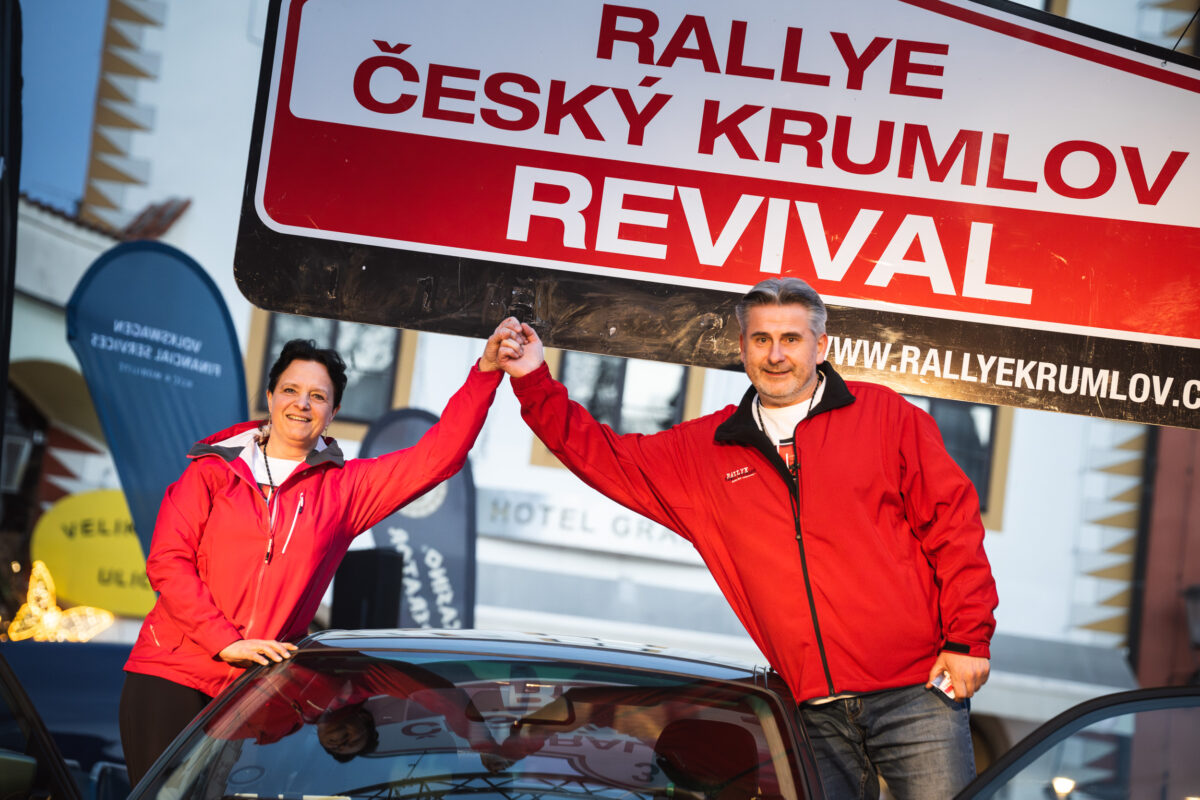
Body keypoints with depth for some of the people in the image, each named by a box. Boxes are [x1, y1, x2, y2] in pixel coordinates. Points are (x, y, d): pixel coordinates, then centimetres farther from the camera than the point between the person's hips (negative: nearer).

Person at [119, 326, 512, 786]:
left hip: (255, 689, 1)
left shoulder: (343, 488, 10)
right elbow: (167, 562, -2)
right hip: (171, 677, -1)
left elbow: (439, 455, 3)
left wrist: (485, 372, -7)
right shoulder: (213, 470, 7)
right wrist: (227, 641, -13)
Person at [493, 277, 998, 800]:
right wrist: (534, 384, 4)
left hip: (914, 689, -2)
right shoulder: (707, 451, 12)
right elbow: (606, 459, 15)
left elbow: (952, 520, 2)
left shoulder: (884, 414, 5)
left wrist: (967, 639, -4)